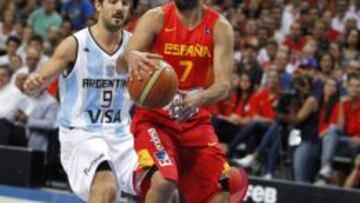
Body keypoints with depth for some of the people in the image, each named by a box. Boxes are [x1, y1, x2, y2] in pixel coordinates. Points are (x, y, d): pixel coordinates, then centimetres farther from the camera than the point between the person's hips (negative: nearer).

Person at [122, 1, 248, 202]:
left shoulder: (220, 27, -4)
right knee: (163, 182, -28)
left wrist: (199, 98, -36)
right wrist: (131, 56, -47)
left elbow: (224, 85, -12)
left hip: (196, 123, 3)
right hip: (154, 119, -3)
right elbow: (122, 63, -21)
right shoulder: (156, 18, -8)